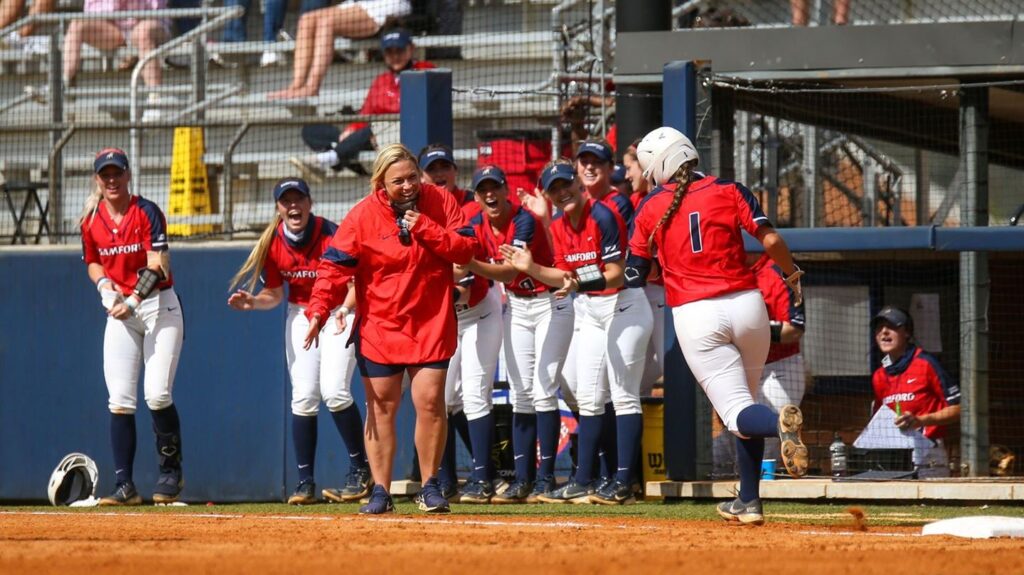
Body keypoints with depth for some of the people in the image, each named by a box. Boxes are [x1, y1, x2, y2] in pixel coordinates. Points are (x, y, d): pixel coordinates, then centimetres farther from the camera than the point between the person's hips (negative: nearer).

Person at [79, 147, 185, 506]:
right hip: (119, 311, 4)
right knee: (120, 401, -4)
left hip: (158, 305, -4)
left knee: (157, 394, -11)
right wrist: (104, 284, -3)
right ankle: (124, 486, -3)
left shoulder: (147, 213, -9)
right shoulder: (91, 221, 4)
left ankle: (170, 472, 7)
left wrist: (134, 300, -27)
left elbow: (156, 265, -15)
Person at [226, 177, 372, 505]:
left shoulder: (330, 236, -20)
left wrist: (344, 309, -33)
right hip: (300, 316, 5)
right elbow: (275, 294, 4)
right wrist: (252, 302, -16)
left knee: (334, 391, -17)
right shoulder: (273, 244, -6)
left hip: (339, 312, -5)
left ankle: (360, 469, -3)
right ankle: (305, 482, 6)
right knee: (303, 398, 0)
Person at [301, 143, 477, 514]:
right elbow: (335, 265, -10)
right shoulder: (363, 215, -8)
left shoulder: (440, 202, -3)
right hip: (380, 327, 0)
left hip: (431, 324, 0)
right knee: (381, 406, 3)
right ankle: (380, 493, 10)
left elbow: (466, 249, -6)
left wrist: (425, 229, -18)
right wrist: (319, 309, -23)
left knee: (430, 401, -4)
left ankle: (430, 488, 10)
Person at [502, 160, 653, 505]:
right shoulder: (558, 229, 5)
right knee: (588, 398, 10)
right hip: (588, 312, 9)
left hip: (623, 306, -9)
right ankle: (584, 481, 14)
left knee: (623, 394, -8)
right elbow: (564, 277, 8)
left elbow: (615, 274, -22)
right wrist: (531, 268, -6)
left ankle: (624, 483, -8)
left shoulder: (602, 217, -19)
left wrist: (580, 283, -37)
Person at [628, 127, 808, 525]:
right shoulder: (728, 191, 6)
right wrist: (792, 274, 14)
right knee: (743, 402, 19)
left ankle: (779, 422, -42)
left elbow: (634, 275, 11)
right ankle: (749, 502, 16)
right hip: (747, 305, 2)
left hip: (696, 316, -2)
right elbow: (770, 240, -4)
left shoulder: (651, 207, 7)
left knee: (737, 412, -7)